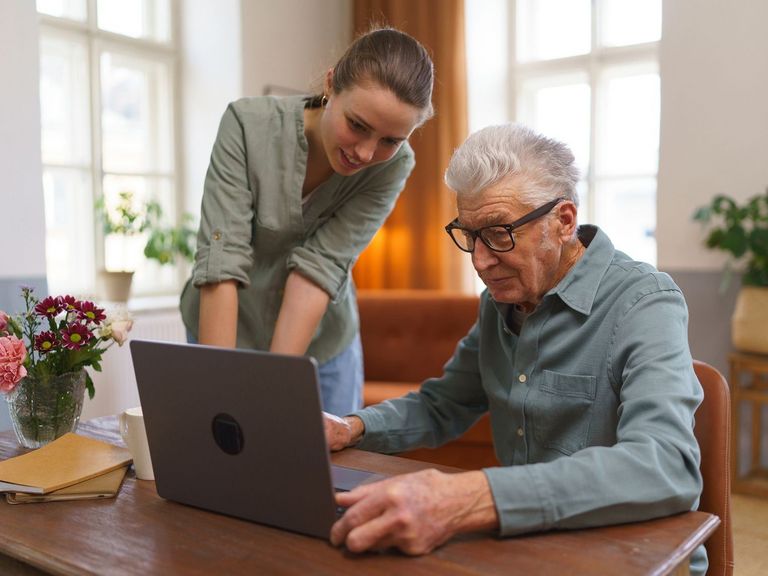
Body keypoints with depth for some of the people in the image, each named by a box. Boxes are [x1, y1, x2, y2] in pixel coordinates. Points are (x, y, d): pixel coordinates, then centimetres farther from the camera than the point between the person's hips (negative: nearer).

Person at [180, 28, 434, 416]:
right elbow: (221, 261, -29)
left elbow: (318, 267, -24)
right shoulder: (249, 124, -24)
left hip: (323, 345, 2)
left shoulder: (392, 165, -19)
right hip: (225, 334, -1)